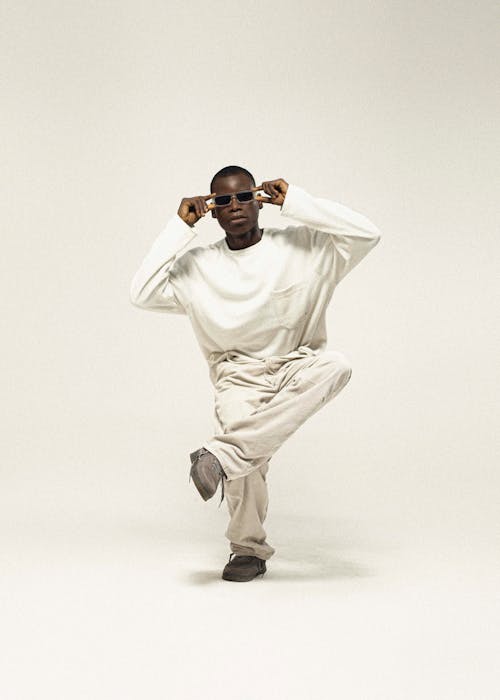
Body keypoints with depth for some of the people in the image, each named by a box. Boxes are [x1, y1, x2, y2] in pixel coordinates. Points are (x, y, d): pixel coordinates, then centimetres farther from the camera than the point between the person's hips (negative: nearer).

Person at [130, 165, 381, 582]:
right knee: (239, 428, -31)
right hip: (239, 378, 1)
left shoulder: (301, 246, 1)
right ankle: (249, 549, -7)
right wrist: (180, 228, -5)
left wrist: (295, 202, -10)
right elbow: (142, 294, -5)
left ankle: (222, 454, -37)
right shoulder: (197, 266, 6)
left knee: (335, 364, -35)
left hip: (298, 367, 0)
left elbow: (367, 234, -10)